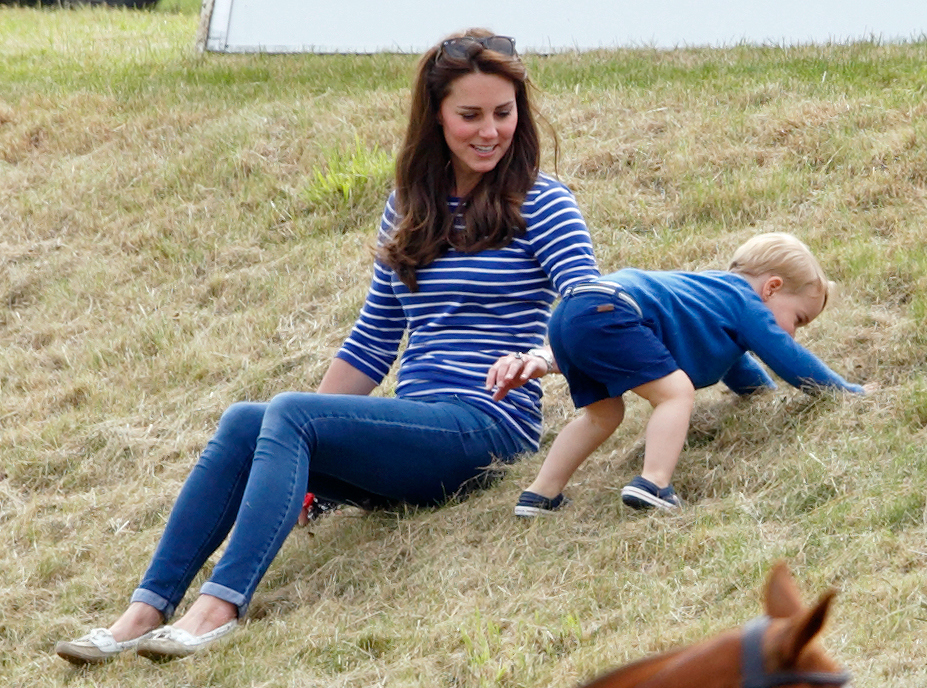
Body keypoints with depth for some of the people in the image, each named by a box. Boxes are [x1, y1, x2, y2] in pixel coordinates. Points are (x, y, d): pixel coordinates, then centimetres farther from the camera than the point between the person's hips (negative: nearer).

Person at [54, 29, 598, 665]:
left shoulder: (539, 203, 0)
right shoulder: (410, 208, 17)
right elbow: (373, 343, 22)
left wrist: (543, 355, -37)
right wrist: (302, 461, 15)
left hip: (490, 425, -6)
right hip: (413, 428, 6)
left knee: (288, 415, -27)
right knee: (243, 423, -19)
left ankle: (222, 607, -40)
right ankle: (148, 610, -27)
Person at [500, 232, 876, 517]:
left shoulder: (720, 292, 34)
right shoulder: (743, 301, 5)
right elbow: (791, 359, 5)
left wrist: (774, 391, 59)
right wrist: (852, 392, 15)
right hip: (606, 311, -10)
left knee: (603, 413, 21)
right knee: (675, 392, -12)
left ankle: (541, 495, 21)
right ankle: (653, 484, -26)